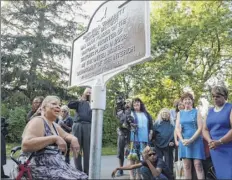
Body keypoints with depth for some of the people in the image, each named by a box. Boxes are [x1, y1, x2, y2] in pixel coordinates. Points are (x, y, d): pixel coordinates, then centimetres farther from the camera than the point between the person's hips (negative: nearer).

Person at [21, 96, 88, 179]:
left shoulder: (54, 125, 13)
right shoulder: (37, 121, -13)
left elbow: (66, 135, 28)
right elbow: (26, 145, -26)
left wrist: (74, 139, 3)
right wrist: (54, 138, -27)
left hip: (56, 165, 9)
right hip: (41, 168, -9)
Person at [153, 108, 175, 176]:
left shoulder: (172, 124, 5)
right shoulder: (157, 123, 2)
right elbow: (153, 135, 0)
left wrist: (173, 142, -11)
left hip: (168, 146, 1)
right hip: (158, 146, -1)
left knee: (169, 163, 6)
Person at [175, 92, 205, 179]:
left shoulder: (196, 112, 3)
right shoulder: (180, 113, 11)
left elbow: (200, 128, -5)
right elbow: (177, 128, 6)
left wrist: (191, 140, -14)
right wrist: (182, 140, -9)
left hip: (196, 141, -2)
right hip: (184, 141, 3)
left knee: (198, 164, -7)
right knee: (187, 166, 4)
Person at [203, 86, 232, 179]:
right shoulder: (210, 111, 15)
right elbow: (205, 129, 13)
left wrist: (220, 142, -20)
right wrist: (210, 141, -7)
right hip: (216, 149, 5)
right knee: (220, 174, 9)